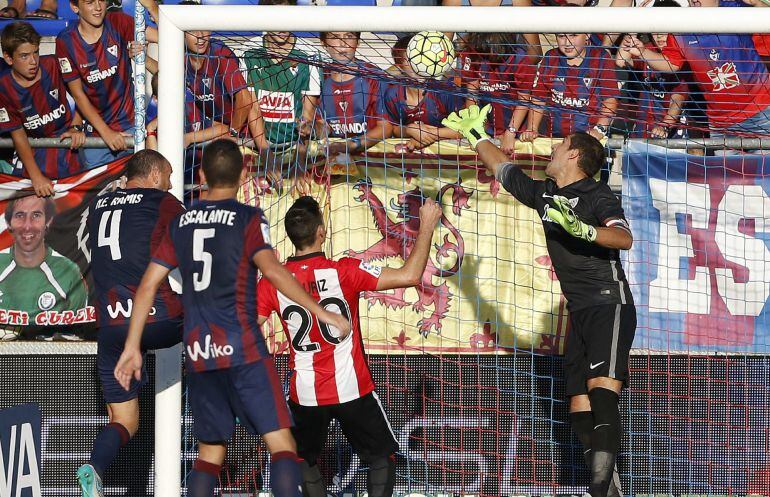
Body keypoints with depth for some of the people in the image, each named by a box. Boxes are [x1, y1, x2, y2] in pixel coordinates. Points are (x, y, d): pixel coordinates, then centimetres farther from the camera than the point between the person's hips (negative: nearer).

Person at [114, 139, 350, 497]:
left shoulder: (181, 223, 12)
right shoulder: (248, 219, -3)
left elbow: (148, 285, 9)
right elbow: (272, 269, -20)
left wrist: (132, 347, 13)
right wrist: (320, 312, -20)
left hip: (198, 355, 5)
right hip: (243, 351, -5)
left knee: (210, 450, 14)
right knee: (280, 442, -5)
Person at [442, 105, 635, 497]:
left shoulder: (597, 196, -6)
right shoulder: (545, 195, 17)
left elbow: (624, 238, -23)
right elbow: (503, 169, 34)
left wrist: (581, 229, -38)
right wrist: (474, 133, 41)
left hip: (610, 306, -9)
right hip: (580, 314, 9)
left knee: (601, 394, -25)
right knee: (580, 409, -1)